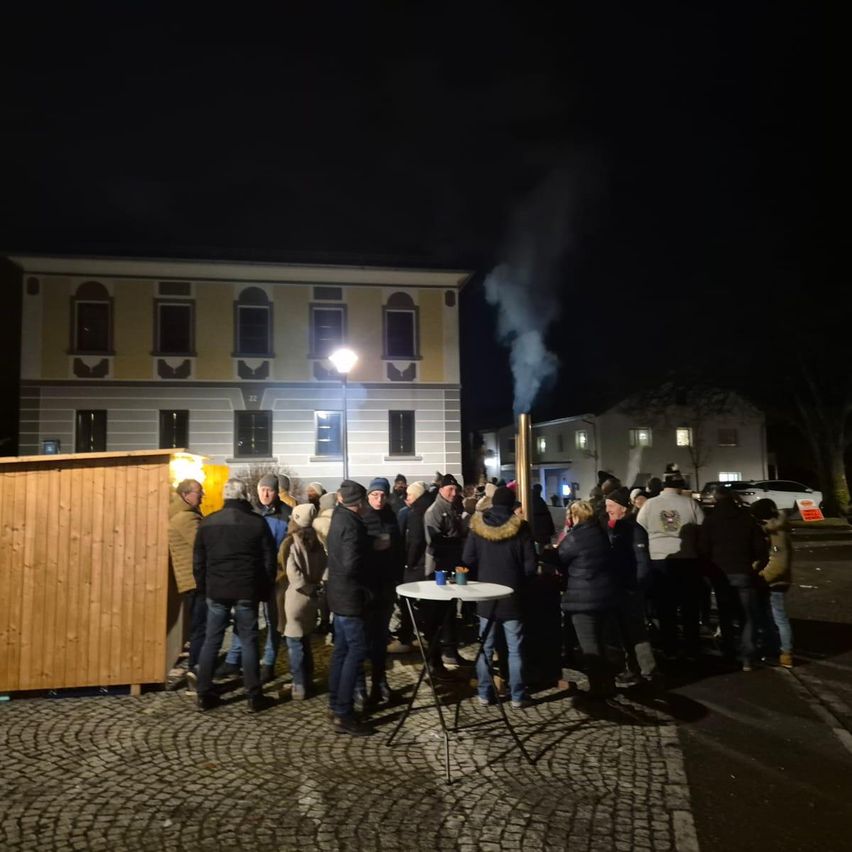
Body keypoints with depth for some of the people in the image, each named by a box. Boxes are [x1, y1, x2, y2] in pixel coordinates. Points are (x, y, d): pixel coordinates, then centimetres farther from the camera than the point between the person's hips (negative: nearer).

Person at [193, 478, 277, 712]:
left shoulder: (207, 523, 2)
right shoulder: (258, 523, -5)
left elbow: (198, 562, 6)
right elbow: (269, 561, -2)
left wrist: (203, 588, 16)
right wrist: (265, 591, 7)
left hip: (216, 591, 2)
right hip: (247, 592, -2)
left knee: (211, 642, 11)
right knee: (249, 642, 5)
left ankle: (204, 695, 15)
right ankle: (254, 696, 8)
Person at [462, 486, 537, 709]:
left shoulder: (478, 526, -4)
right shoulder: (520, 527, -8)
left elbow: (468, 560, -3)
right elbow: (531, 564, -8)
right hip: (512, 595, -2)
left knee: (485, 647, 10)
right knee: (515, 648, 6)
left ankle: (485, 693, 16)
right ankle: (518, 696, 11)